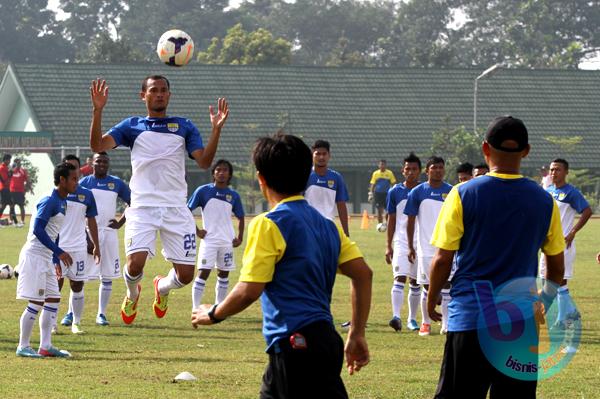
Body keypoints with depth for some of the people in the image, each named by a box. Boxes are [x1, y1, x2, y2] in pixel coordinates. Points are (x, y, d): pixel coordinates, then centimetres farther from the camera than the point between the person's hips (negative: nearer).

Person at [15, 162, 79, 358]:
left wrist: (56, 261, 20)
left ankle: (45, 346, 13)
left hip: (46, 257, 10)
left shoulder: (61, 202, 14)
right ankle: (23, 347, 0)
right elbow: (38, 229, -23)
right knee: (36, 303, -7)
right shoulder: (49, 202, -15)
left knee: (53, 299, 9)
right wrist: (59, 252, -24)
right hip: (34, 255, -10)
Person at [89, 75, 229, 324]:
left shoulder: (184, 126, 12)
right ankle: (132, 295, 15)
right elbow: (98, 145, -2)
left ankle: (162, 288, 34)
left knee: (185, 275, -4)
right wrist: (98, 110, -15)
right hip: (142, 207, -1)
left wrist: (216, 129, -12)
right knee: (135, 263, -22)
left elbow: (204, 162, 1)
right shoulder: (132, 126, 10)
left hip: (176, 208, 1)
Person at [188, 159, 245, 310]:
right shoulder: (203, 191, -6)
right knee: (203, 273, -10)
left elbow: (240, 217, 15)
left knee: (224, 274, 10)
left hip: (227, 241, 4)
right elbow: (187, 210, -1)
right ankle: (195, 308, -7)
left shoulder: (233, 195, 4)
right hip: (209, 240, -4)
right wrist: (196, 231, -6)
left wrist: (240, 238, 5)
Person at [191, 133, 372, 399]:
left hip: (296, 344, -9)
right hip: (325, 340, 9)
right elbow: (363, 274, 8)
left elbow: (249, 290, -13)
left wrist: (213, 315, 5)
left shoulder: (269, 224, -9)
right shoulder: (325, 224, 14)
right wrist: (357, 334, 13)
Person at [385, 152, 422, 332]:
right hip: (401, 242, -1)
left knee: (416, 282, 9)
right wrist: (389, 246, 4)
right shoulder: (395, 192, 3)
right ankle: (396, 316, -25)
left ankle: (412, 319, 19)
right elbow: (391, 220, 7)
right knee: (399, 278, -16)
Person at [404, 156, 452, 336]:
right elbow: (411, 220, 4)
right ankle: (425, 323, 17)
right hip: (426, 247, 0)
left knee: (446, 286, -1)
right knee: (427, 287, 5)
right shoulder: (417, 192, 1)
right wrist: (410, 247, 1)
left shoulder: (452, 192, 2)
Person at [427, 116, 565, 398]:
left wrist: (432, 299, 13)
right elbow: (556, 266, 12)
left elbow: (442, 260, -4)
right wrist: (546, 299, 30)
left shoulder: (464, 194, -5)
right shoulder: (544, 201, 4)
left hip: (469, 319, -3)